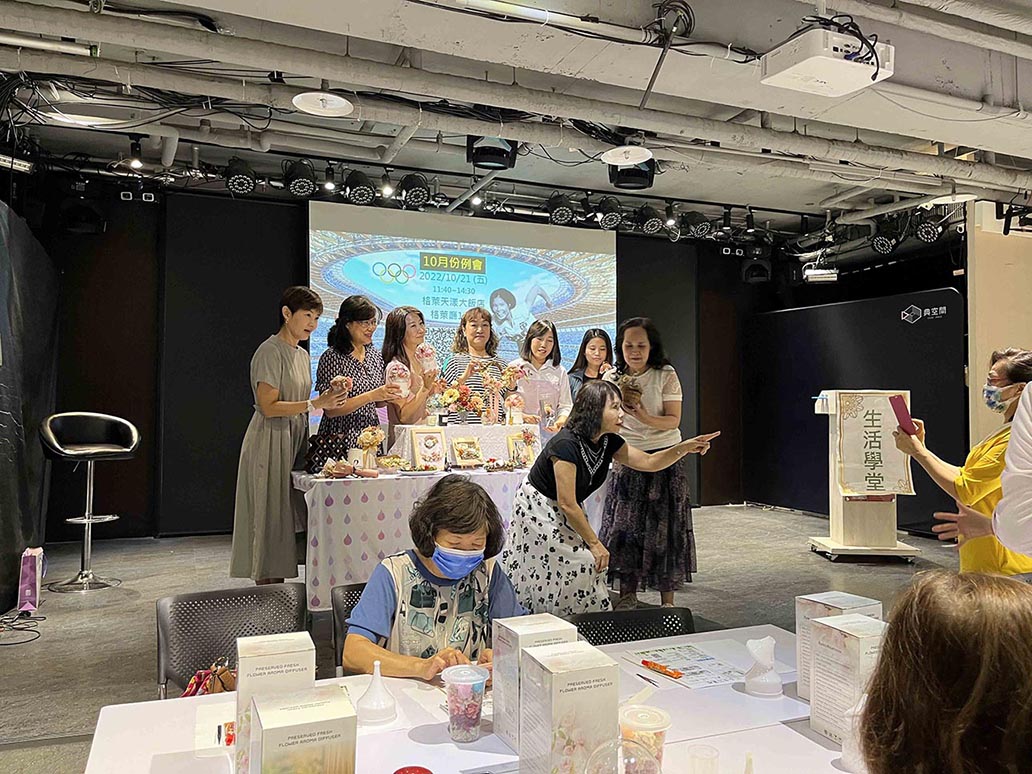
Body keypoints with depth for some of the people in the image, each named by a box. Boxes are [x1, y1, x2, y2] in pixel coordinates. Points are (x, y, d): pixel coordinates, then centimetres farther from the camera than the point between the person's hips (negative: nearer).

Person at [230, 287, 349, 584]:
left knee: (286, 520, 9)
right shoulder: (270, 351, -11)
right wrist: (316, 403, -20)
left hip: (294, 440, 9)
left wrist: (328, 395, 1)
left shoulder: (302, 355, 16)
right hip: (271, 443, -8)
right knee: (270, 521, -3)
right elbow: (269, 407, -17)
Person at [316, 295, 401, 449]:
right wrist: (371, 396, -22)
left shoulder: (375, 355, 7)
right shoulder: (332, 357, -13)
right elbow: (331, 410, -16)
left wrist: (389, 396, -5)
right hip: (342, 440, -6)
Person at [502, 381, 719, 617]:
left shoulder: (608, 442, -5)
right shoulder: (566, 445, -30)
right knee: (580, 563, -13)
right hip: (538, 511, -8)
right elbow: (567, 504, -28)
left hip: (565, 515, 8)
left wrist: (685, 447, -19)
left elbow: (649, 462, -3)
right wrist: (594, 543, -20)